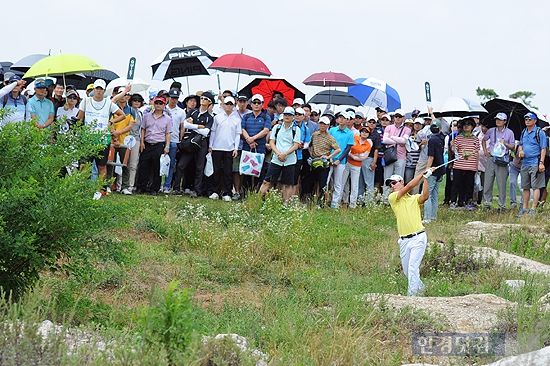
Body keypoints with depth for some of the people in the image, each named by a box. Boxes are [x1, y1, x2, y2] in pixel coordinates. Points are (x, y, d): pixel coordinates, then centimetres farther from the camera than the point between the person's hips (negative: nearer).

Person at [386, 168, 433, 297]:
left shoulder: (415, 198, 9)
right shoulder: (392, 198, 6)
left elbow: (425, 196, -12)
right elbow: (408, 187, -5)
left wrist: (426, 178, -16)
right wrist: (422, 174, -4)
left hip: (418, 238, -3)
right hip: (404, 241, 3)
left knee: (413, 267, -13)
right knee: (406, 271, 11)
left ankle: (412, 295, -12)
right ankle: (420, 287, 35)